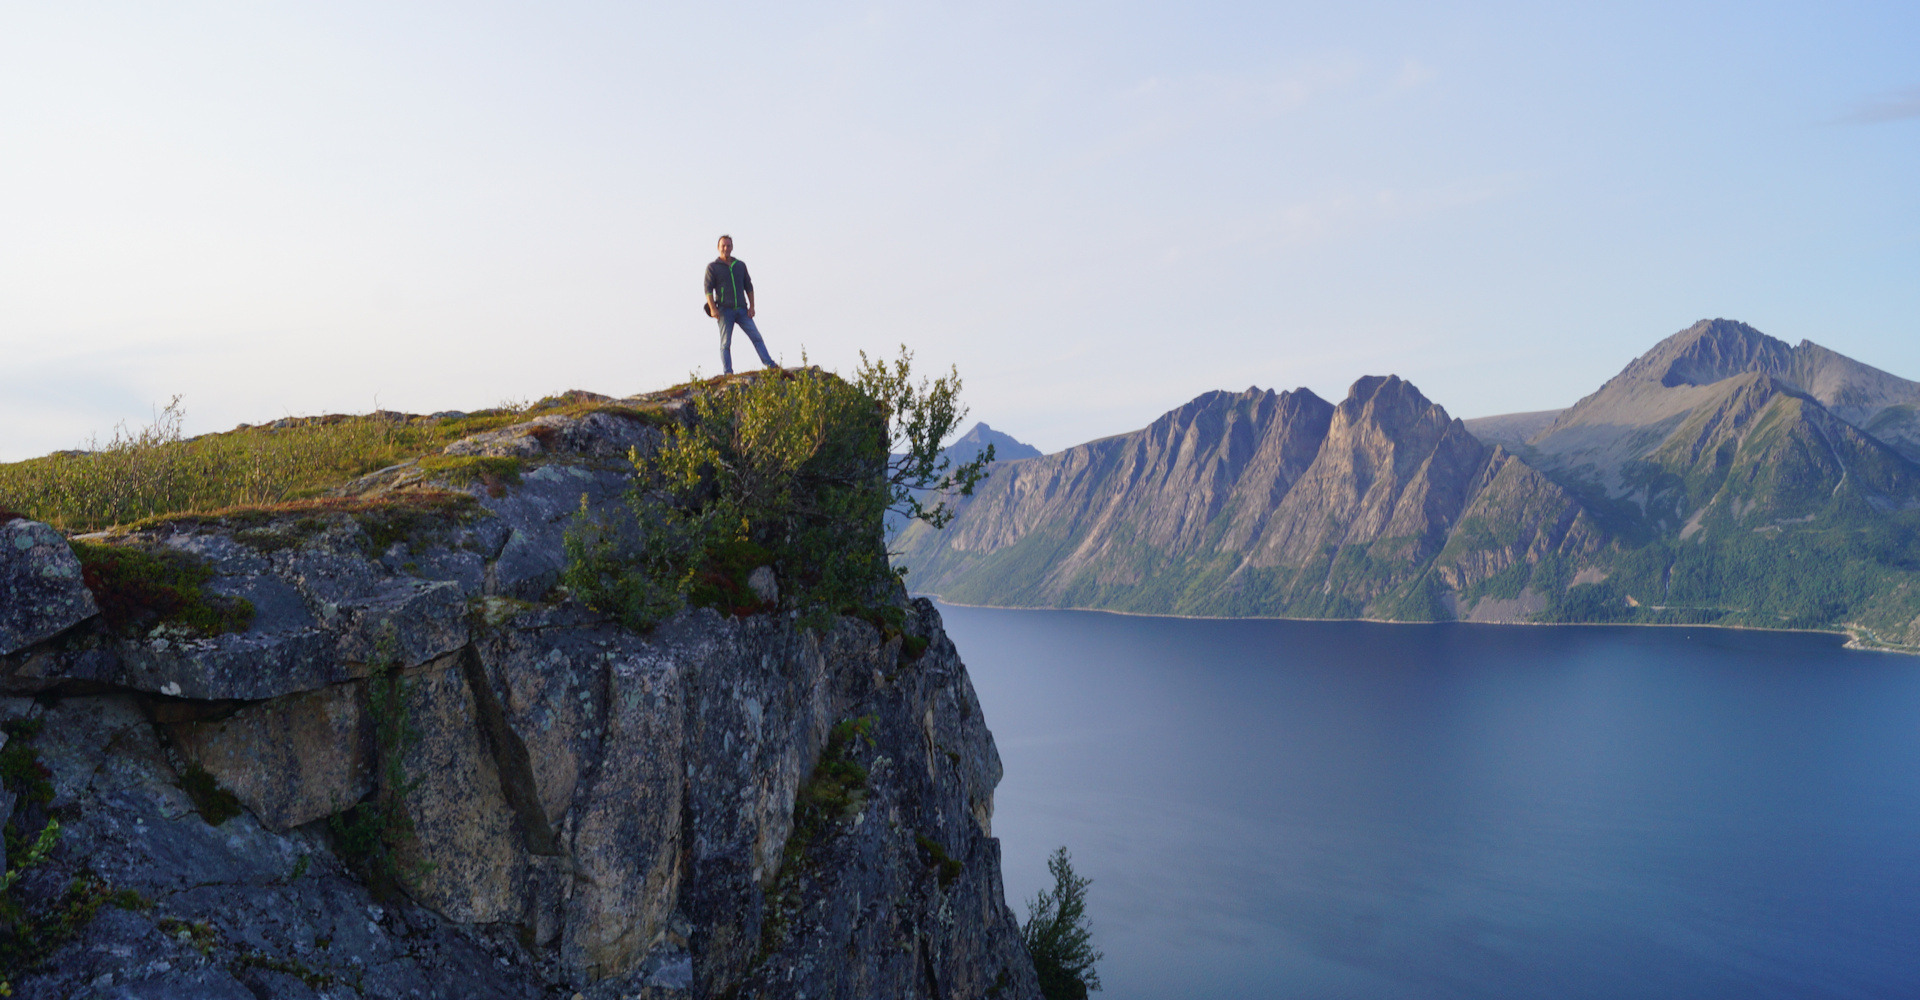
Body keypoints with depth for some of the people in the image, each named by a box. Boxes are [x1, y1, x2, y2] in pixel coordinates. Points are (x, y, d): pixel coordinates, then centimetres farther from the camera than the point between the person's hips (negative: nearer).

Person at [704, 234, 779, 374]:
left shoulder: (740, 265, 14)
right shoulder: (712, 267, 4)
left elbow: (749, 286, 15)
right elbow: (708, 289, -2)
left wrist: (751, 306, 6)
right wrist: (712, 308, -14)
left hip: (742, 309, 3)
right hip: (725, 310, -3)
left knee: (756, 337, -4)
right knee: (725, 343, -2)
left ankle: (770, 364, -5)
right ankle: (728, 373, -2)